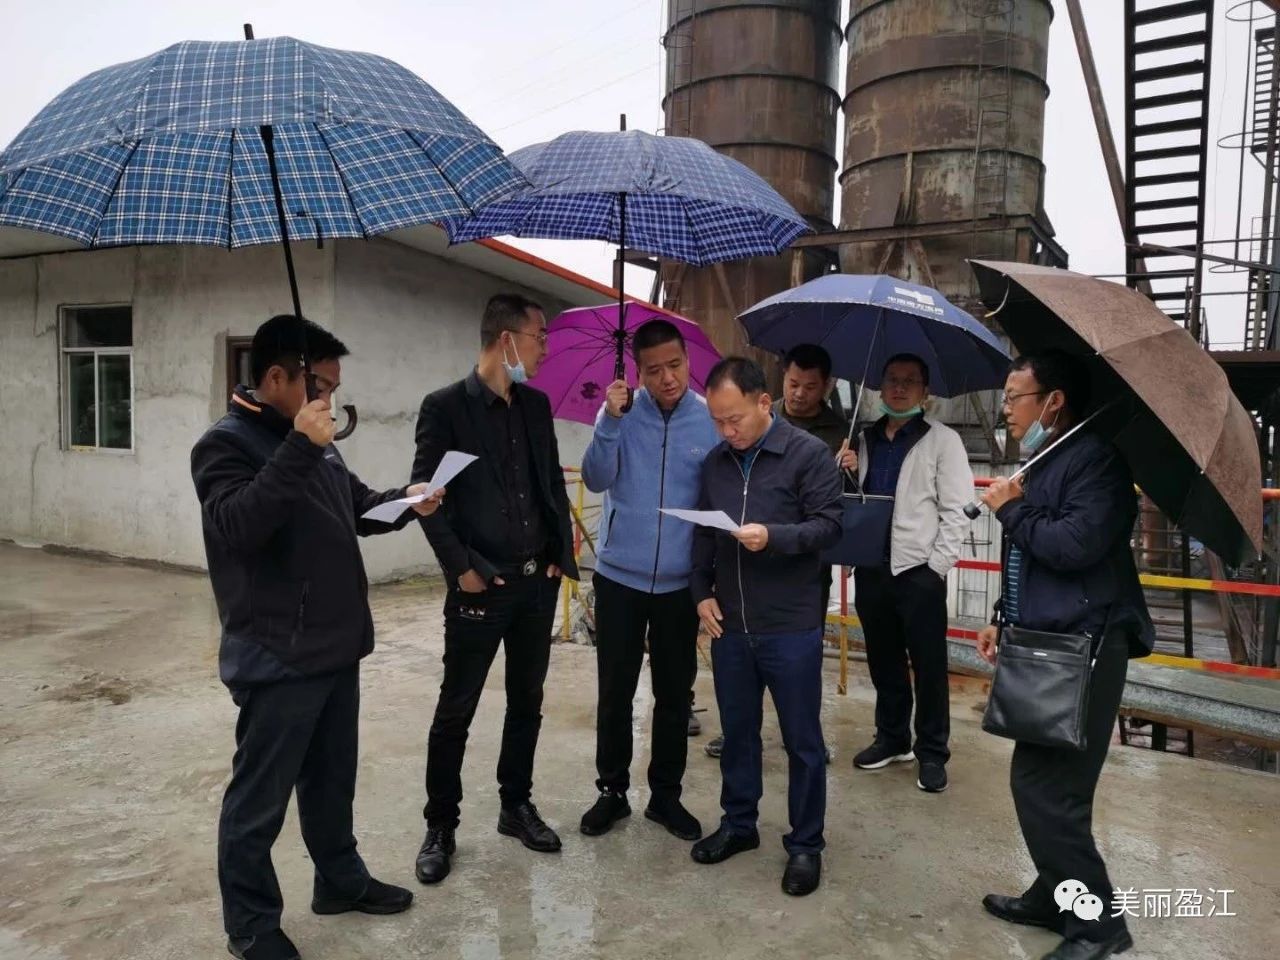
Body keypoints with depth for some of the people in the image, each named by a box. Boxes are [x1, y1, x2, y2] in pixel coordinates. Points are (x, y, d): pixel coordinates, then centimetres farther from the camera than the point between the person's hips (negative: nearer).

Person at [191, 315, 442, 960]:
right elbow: (235, 527, -30)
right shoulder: (225, 444, -14)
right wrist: (298, 451, -33)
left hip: (336, 649, 8)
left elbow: (356, 507, 20)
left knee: (332, 780, 22)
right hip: (276, 661, -8)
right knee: (259, 799, 8)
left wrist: (404, 501, 1)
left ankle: (340, 880, 40)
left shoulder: (316, 444, 10)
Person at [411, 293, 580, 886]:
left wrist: (561, 553, 4)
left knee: (526, 702, 16)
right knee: (455, 711, 6)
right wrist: (461, 568, -14)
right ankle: (440, 826, 24)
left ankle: (516, 806, 34)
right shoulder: (445, 407, -9)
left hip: (538, 582, 6)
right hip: (480, 587, -6)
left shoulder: (536, 405, 9)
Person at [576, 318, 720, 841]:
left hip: (680, 582, 1)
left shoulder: (711, 419, -4)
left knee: (674, 694, 12)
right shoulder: (620, 412, -5)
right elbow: (596, 480, -15)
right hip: (619, 576, -1)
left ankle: (666, 794, 28)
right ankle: (611, 790, 26)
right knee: (615, 692, 8)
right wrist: (610, 421, -28)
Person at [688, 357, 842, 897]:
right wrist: (702, 592, 3)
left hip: (791, 626, -5)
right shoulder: (715, 462, 9)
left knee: (802, 740, 7)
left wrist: (773, 537, -26)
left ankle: (805, 844, 24)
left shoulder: (809, 454, -7)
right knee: (737, 731, 17)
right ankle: (738, 824, 35)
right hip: (728, 625, 5)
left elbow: (829, 525, -11)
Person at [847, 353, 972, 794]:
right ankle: (892, 739, 32)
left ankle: (932, 753, 20)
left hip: (919, 570, -4)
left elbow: (957, 510, -6)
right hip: (871, 568, 5)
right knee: (883, 661, 15)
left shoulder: (943, 440, -1)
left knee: (928, 666, 5)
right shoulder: (864, 440, 13)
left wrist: (937, 566, -12)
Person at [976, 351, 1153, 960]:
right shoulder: (1045, 461, 16)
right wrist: (1003, 619, 17)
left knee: (1044, 788, -7)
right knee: (1045, 784, 18)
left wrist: (1012, 509, -12)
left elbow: (1076, 546, -28)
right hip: (1050, 644, 10)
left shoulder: (1095, 458, -15)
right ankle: (1055, 898, 32)